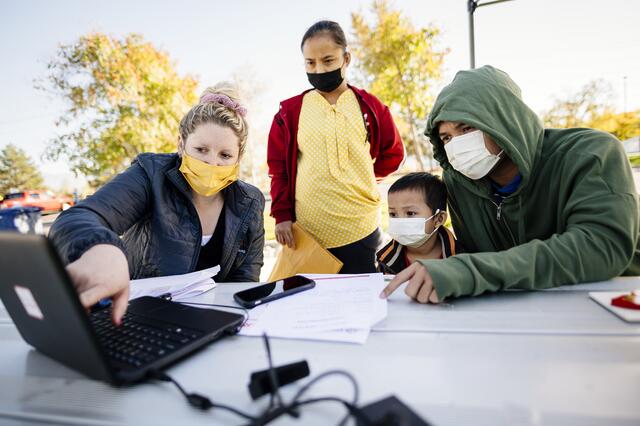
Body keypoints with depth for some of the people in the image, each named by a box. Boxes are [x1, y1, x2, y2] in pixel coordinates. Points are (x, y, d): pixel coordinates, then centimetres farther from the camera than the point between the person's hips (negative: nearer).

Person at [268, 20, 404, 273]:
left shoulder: (369, 106, 4)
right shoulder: (290, 111, 4)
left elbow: (393, 154, 13)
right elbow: (279, 167, 5)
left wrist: (361, 176, 7)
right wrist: (282, 215, 0)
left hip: (361, 229, 0)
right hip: (307, 230, 0)